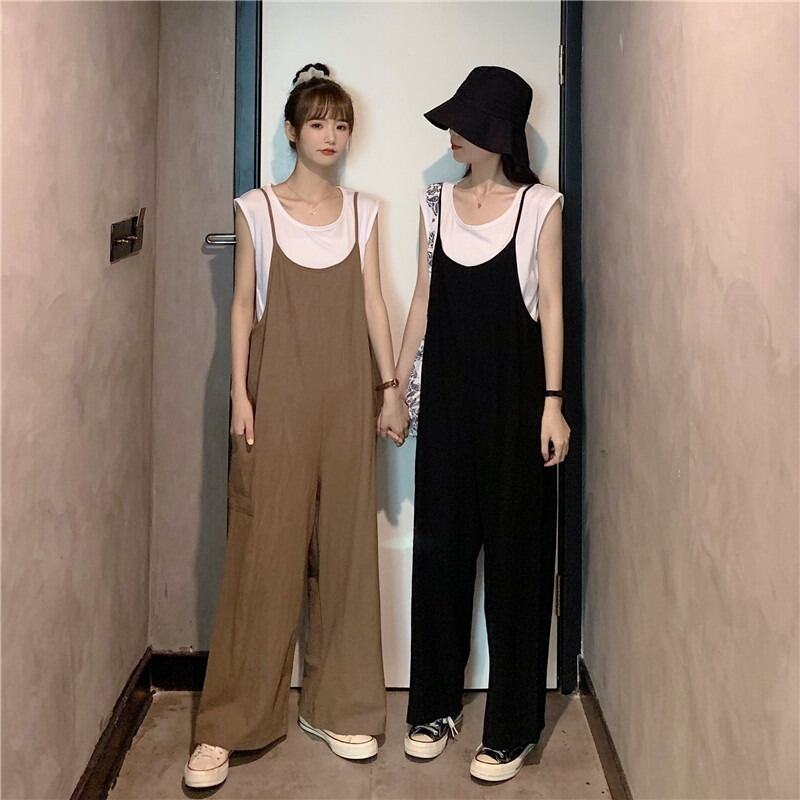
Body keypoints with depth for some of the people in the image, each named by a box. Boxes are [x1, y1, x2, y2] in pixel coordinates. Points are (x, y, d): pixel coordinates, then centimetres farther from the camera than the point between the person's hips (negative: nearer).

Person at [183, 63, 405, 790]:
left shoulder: (363, 211, 9)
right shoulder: (257, 209, 2)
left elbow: (373, 303, 8)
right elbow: (243, 304, 1)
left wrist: (391, 387, 3)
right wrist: (240, 394, -5)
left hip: (347, 397, 3)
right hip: (278, 397, -2)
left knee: (345, 547, 5)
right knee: (264, 548, -3)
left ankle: (338, 706, 20)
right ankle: (229, 724, 7)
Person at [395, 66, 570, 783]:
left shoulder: (540, 206, -3)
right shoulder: (438, 202, 9)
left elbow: (550, 306, -5)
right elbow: (423, 300, 11)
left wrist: (553, 401, -12)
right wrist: (397, 387, 9)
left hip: (513, 387, -4)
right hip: (447, 388, 4)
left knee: (514, 552, 2)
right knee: (440, 544, 9)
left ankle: (511, 727, 13)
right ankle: (436, 705, 24)